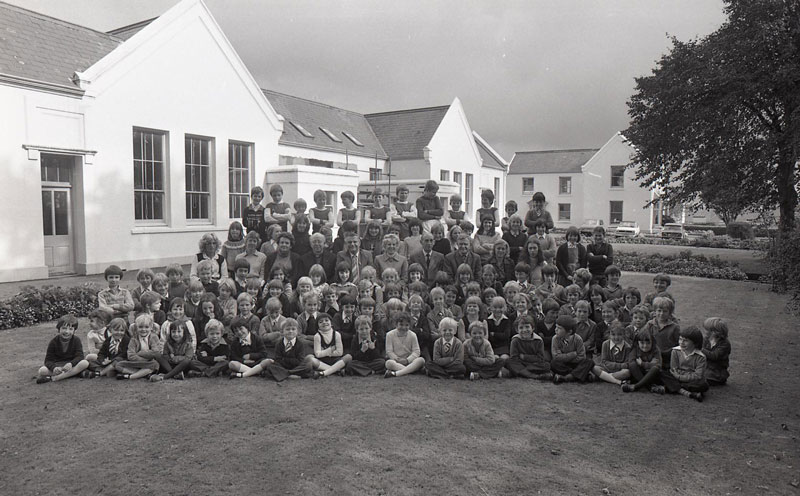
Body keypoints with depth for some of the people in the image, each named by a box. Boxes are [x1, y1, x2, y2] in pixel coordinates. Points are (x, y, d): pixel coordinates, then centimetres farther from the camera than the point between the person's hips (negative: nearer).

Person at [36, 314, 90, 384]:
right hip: (57, 365, 0)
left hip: (71, 365, 0)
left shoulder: (76, 340, -5)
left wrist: (70, 364, -36)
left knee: (85, 363, -32)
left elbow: (79, 356, -15)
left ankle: (53, 378, -27)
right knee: (42, 371, -28)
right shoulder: (53, 342, -5)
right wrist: (54, 368, -33)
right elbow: (48, 360, -9)